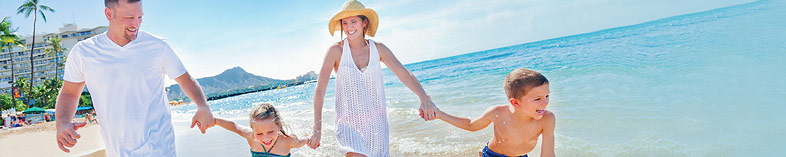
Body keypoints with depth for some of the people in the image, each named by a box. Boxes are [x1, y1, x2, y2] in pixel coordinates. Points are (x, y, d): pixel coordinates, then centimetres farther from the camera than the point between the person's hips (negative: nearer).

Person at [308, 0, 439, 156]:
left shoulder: (378, 49, 0)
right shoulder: (336, 51, -7)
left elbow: (404, 74, -9)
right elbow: (320, 89, -8)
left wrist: (425, 99, -26)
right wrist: (317, 129, -14)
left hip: (376, 124, 3)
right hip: (348, 125, -3)